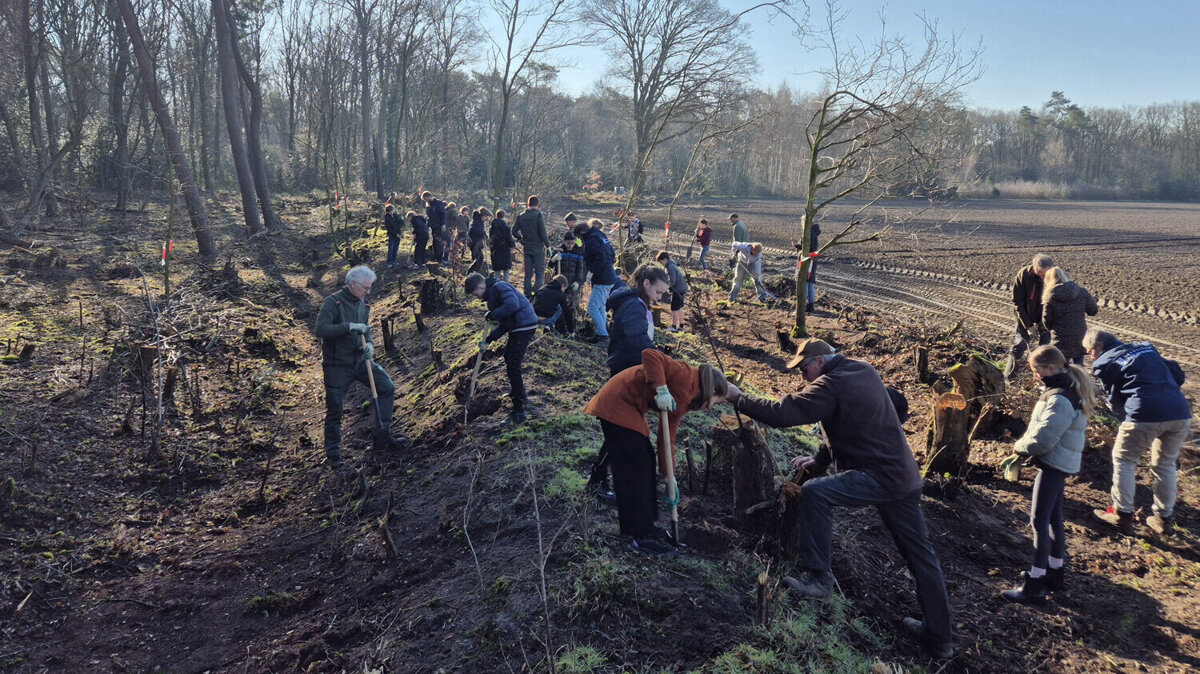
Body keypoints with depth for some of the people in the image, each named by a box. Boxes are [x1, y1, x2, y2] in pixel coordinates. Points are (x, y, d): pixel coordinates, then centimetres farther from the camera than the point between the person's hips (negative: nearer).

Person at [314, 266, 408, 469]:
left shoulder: (363, 305, 9)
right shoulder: (333, 302, -13)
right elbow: (320, 330, -24)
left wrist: (369, 344, -4)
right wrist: (349, 326, -28)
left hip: (360, 360, 7)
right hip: (337, 366, -7)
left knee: (388, 388, 2)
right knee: (335, 410, 0)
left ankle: (382, 437, 12)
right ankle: (332, 454, 15)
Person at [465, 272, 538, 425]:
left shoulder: (499, 287, -13)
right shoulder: (492, 294, 18)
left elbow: (512, 305, -31)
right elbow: (504, 324, 18)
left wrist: (492, 315, -20)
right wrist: (489, 339, 8)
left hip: (524, 326, -11)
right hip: (516, 327, 11)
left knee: (513, 367, -12)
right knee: (508, 357, 29)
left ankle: (519, 412, -10)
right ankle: (519, 393, 50)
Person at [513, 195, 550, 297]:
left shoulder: (521, 216, 4)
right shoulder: (539, 215, -11)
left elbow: (514, 232, 6)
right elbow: (542, 233, -15)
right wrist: (547, 243, -1)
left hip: (526, 248, 5)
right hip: (538, 248, -4)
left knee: (528, 273, 11)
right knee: (540, 273, 0)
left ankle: (527, 295, 11)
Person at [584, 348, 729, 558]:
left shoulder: (683, 401, 14)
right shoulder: (687, 377, -14)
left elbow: (667, 438, 15)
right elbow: (650, 355, -25)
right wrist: (661, 389, -31)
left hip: (630, 410, 11)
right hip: (617, 405, -11)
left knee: (645, 461, 16)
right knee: (634, 469, -8)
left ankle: (644, 525, 29)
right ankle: (641, 538, -1)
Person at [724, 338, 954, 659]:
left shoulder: (832, 384, -13)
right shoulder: (864, 371, 14)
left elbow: (782, 414, -19)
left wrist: (739, 399, -9)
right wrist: (820, 460, 18)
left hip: (879, 476, -10)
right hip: (906, 477, 10)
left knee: (813, 492, -15)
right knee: (921, 557, 14)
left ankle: (818, 577, -8)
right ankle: (940, 637, 25)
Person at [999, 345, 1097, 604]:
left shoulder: (1061, 398, -24)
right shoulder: (1070, 389, 10)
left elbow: (1044, 437, -27)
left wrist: (1020, 447, -9)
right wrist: (1025, 447, 2)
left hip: (1053, 464, -10)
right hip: (1060, 463, 10)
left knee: (1039, 520, -7)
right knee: (1053, 517, 19)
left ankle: (1035, 586, -3)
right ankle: (1054, 572, 33)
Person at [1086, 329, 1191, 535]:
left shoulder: (1104, 363, 8)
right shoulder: (1146, 347, 25)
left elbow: (1115, 401, 9)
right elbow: (1178, 374, 23)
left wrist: (1125, 421, 20)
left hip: (1145, 415, -6)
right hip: (1181, 415, 6)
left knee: (1123, 460, 15)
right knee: (1166, 465, 23)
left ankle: (1122, 516, 17)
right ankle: (1165, 518, 30)